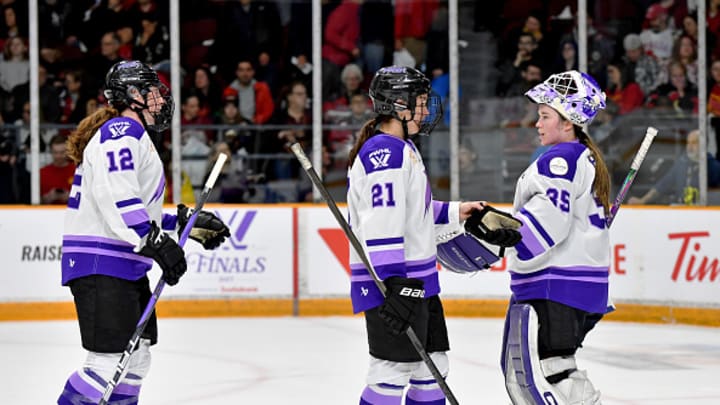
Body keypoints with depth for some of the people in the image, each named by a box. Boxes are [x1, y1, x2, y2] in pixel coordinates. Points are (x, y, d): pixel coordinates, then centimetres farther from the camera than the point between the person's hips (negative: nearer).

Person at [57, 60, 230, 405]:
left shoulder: (136, 138, 23)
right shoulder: (121, 132, -11)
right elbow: (115, 197, -25)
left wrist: (186, 222, 22)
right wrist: (155, 242, -29)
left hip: (127, 267, 11)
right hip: (100, 264, -11)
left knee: (135, 360, 14)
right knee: (110, 361, -16)